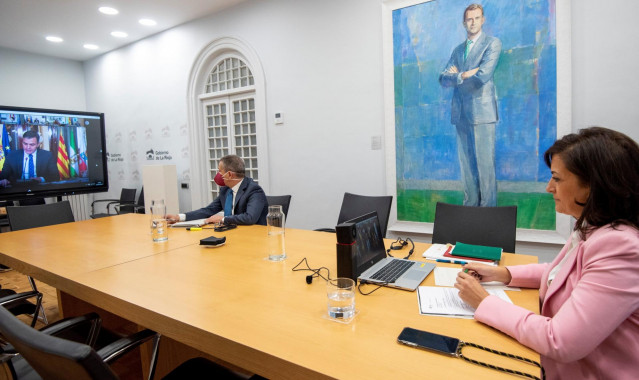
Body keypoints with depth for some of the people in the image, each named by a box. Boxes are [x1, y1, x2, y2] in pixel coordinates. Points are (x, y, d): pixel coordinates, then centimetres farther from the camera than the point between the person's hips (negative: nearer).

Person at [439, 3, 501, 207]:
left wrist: (457, 75, 1)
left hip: (482, 111, -5)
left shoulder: (492, 43, 5)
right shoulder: (458, 50, 21)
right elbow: (443, 79, 8)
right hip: (460, 113, 5)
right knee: (466, 164, 5)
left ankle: (488, 210, 1)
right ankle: (470, 206, 12)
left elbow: (483, 75, -11)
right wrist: (465, 75, -7)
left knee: (485, 164, -6)